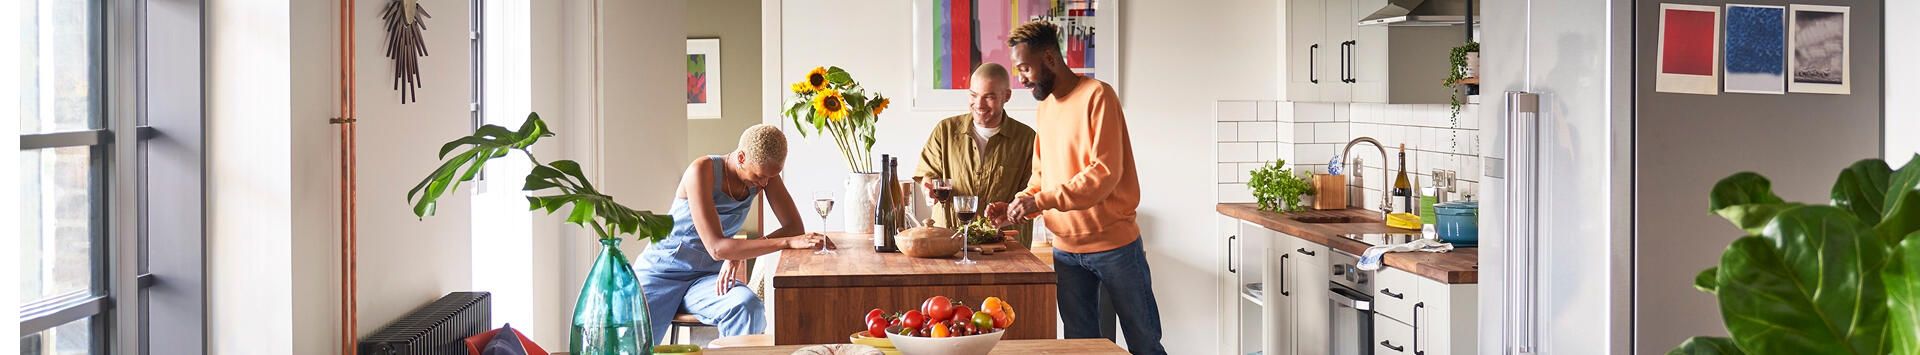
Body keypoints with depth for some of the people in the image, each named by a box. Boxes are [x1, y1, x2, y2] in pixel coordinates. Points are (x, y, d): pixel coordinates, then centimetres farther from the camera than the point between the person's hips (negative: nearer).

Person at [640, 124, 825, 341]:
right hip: (662, 272, -4)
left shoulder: (763, 171, -3)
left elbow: (795, 227, -8)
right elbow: (716, 248, -27)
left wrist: (740, 253, -22)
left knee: (749, 307, -30)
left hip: (707, 276, 4)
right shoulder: (702, 171, -21)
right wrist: (789, 242, -35)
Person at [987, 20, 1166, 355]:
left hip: (1113, 243, -6)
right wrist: (1015, 207, -2)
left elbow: (1106, 171, -20)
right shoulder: (1044, 108, 11)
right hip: (1066, 249, 7)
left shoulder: (1097, 96, -11)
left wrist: (1041, 201, -22)